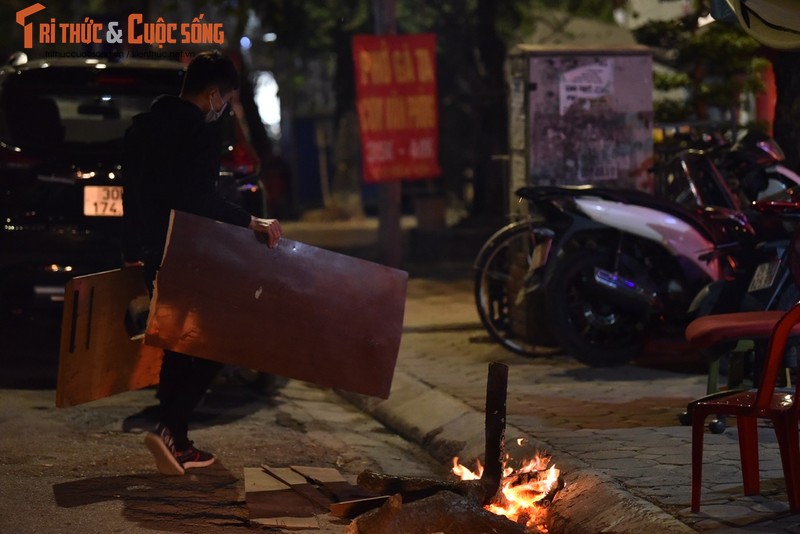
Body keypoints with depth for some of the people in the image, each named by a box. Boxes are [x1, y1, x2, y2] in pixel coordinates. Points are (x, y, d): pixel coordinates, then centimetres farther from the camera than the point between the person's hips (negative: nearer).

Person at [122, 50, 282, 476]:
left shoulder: (144, 126, 13)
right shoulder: (201, 133, -13)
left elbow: (133, 193, 18)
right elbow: (201, 200, -22)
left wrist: (133, 251, 25)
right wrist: (252, 223, -17)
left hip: (152, 254, 8)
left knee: (178, 346, 16)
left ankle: (176, 442, 16)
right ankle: (170, 429, -13)